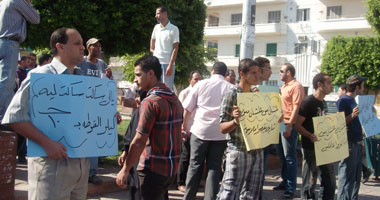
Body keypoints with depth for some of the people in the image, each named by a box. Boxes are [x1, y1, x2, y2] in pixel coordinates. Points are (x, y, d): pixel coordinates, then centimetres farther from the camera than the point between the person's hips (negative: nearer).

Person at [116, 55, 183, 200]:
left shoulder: (151, 102, -16)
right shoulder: (175, 99, 10)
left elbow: (139, 141, -20)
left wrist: (125, 169, -13)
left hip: (154, 169, -8)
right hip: (172, 168, 8)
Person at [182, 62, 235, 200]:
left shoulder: (201, 84, 3)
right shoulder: (231, 88, 1)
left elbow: (188, 107, 6)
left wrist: (184, 124, 19)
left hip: (200, 130, 0)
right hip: (220, 133, 0)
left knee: (195, 165, 10)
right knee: (214, 167, 6)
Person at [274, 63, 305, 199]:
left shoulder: (296, 86, -11)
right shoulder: (284, 87, 17)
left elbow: (296, 107, -18)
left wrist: (289, 126, -23)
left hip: (289, 125, -9)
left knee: (289, 157, -5)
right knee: (282, 155, 15)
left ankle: (291, 188, 0)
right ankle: (285, 182, 27)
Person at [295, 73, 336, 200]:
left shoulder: (322, 103, 14)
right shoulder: (308, 102, -12)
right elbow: (297, 125, -17)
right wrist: (311, 136, -30)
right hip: (311, 148, -8)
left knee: (330, 182, 13)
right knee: (310, 183, -1)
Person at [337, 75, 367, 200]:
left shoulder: (353, 100, 17)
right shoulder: (343, 101, -10)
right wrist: (352, 115, -28)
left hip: (357, 142, 9)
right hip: (349, 143, -9)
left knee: (356, 176, 13)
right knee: (347, 176, -8)